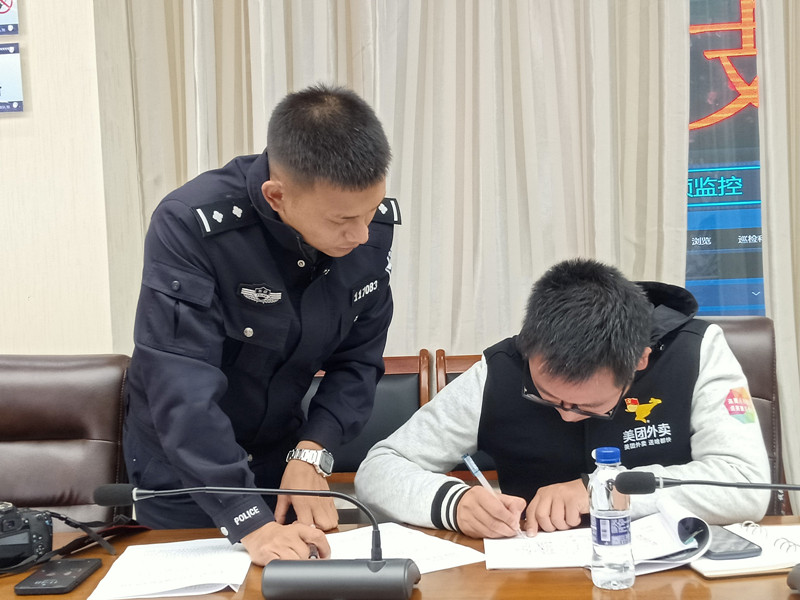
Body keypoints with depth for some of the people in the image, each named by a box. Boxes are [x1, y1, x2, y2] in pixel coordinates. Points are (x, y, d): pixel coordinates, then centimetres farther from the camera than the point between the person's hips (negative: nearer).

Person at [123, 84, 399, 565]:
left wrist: (312, 453, -23)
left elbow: (358, 358, -9)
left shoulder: (372, 224, -16)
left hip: (282, 449, 4)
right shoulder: (191, 226, -31)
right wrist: (250, 523, -41)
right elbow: (183, 391, -36)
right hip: (181, 462, -4)